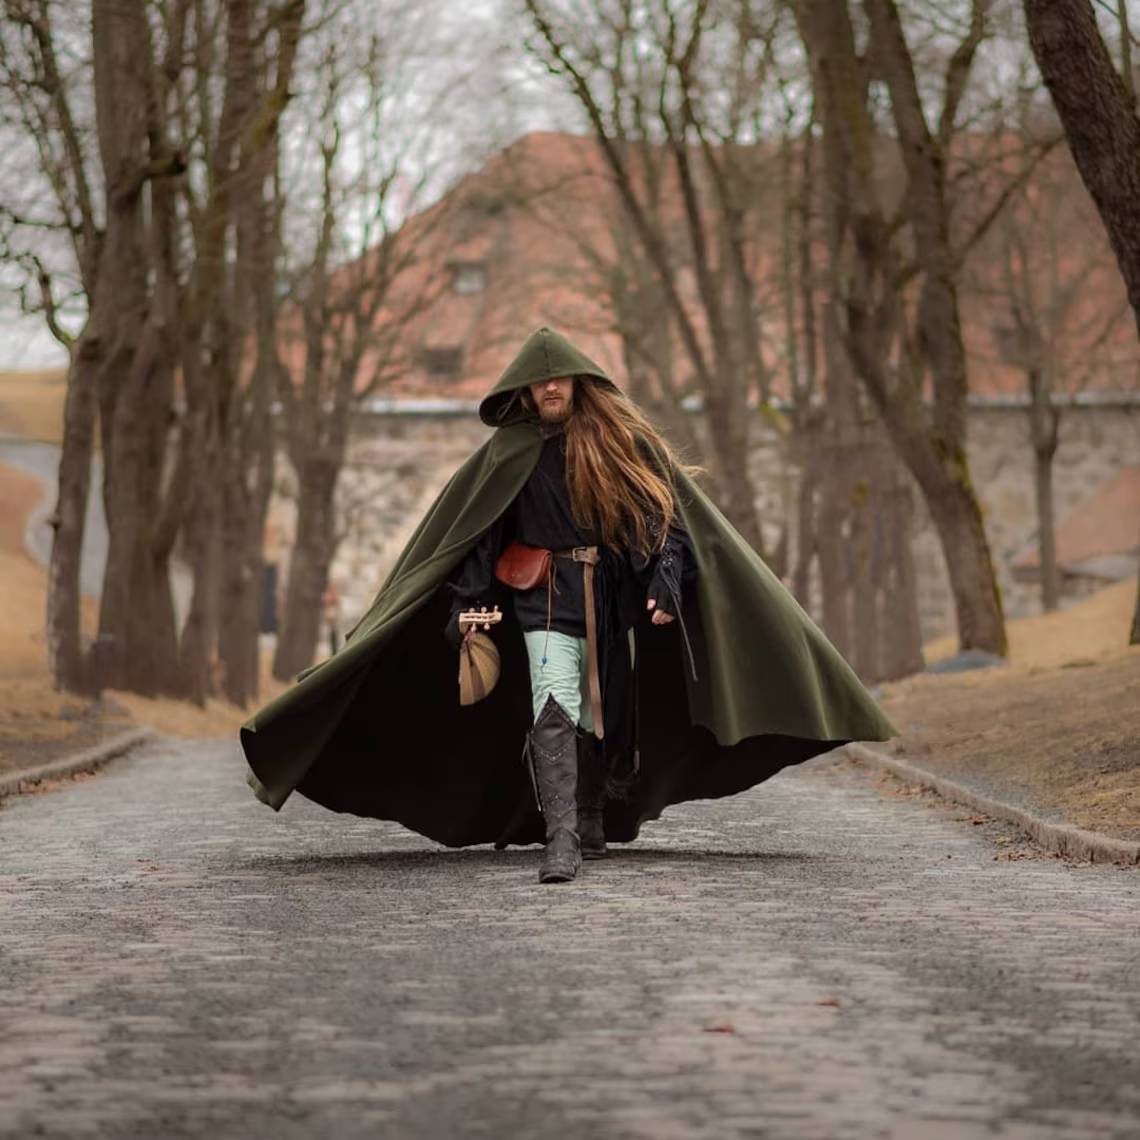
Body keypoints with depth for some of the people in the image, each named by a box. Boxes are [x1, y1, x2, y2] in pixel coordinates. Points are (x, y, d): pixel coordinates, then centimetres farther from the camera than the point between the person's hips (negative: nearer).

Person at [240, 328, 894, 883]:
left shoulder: (621, 439, 2)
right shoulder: (509, 453, 4)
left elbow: (661, 511, 0)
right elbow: (478, 532, 6)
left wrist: (663, 584, -12)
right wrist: (470, 603, -3)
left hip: (613, 596, 2)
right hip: (544, 597, -1)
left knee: (605, 715, 10)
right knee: (554, 710, -18)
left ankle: (592, 821, 31)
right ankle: (560, 841, -26)